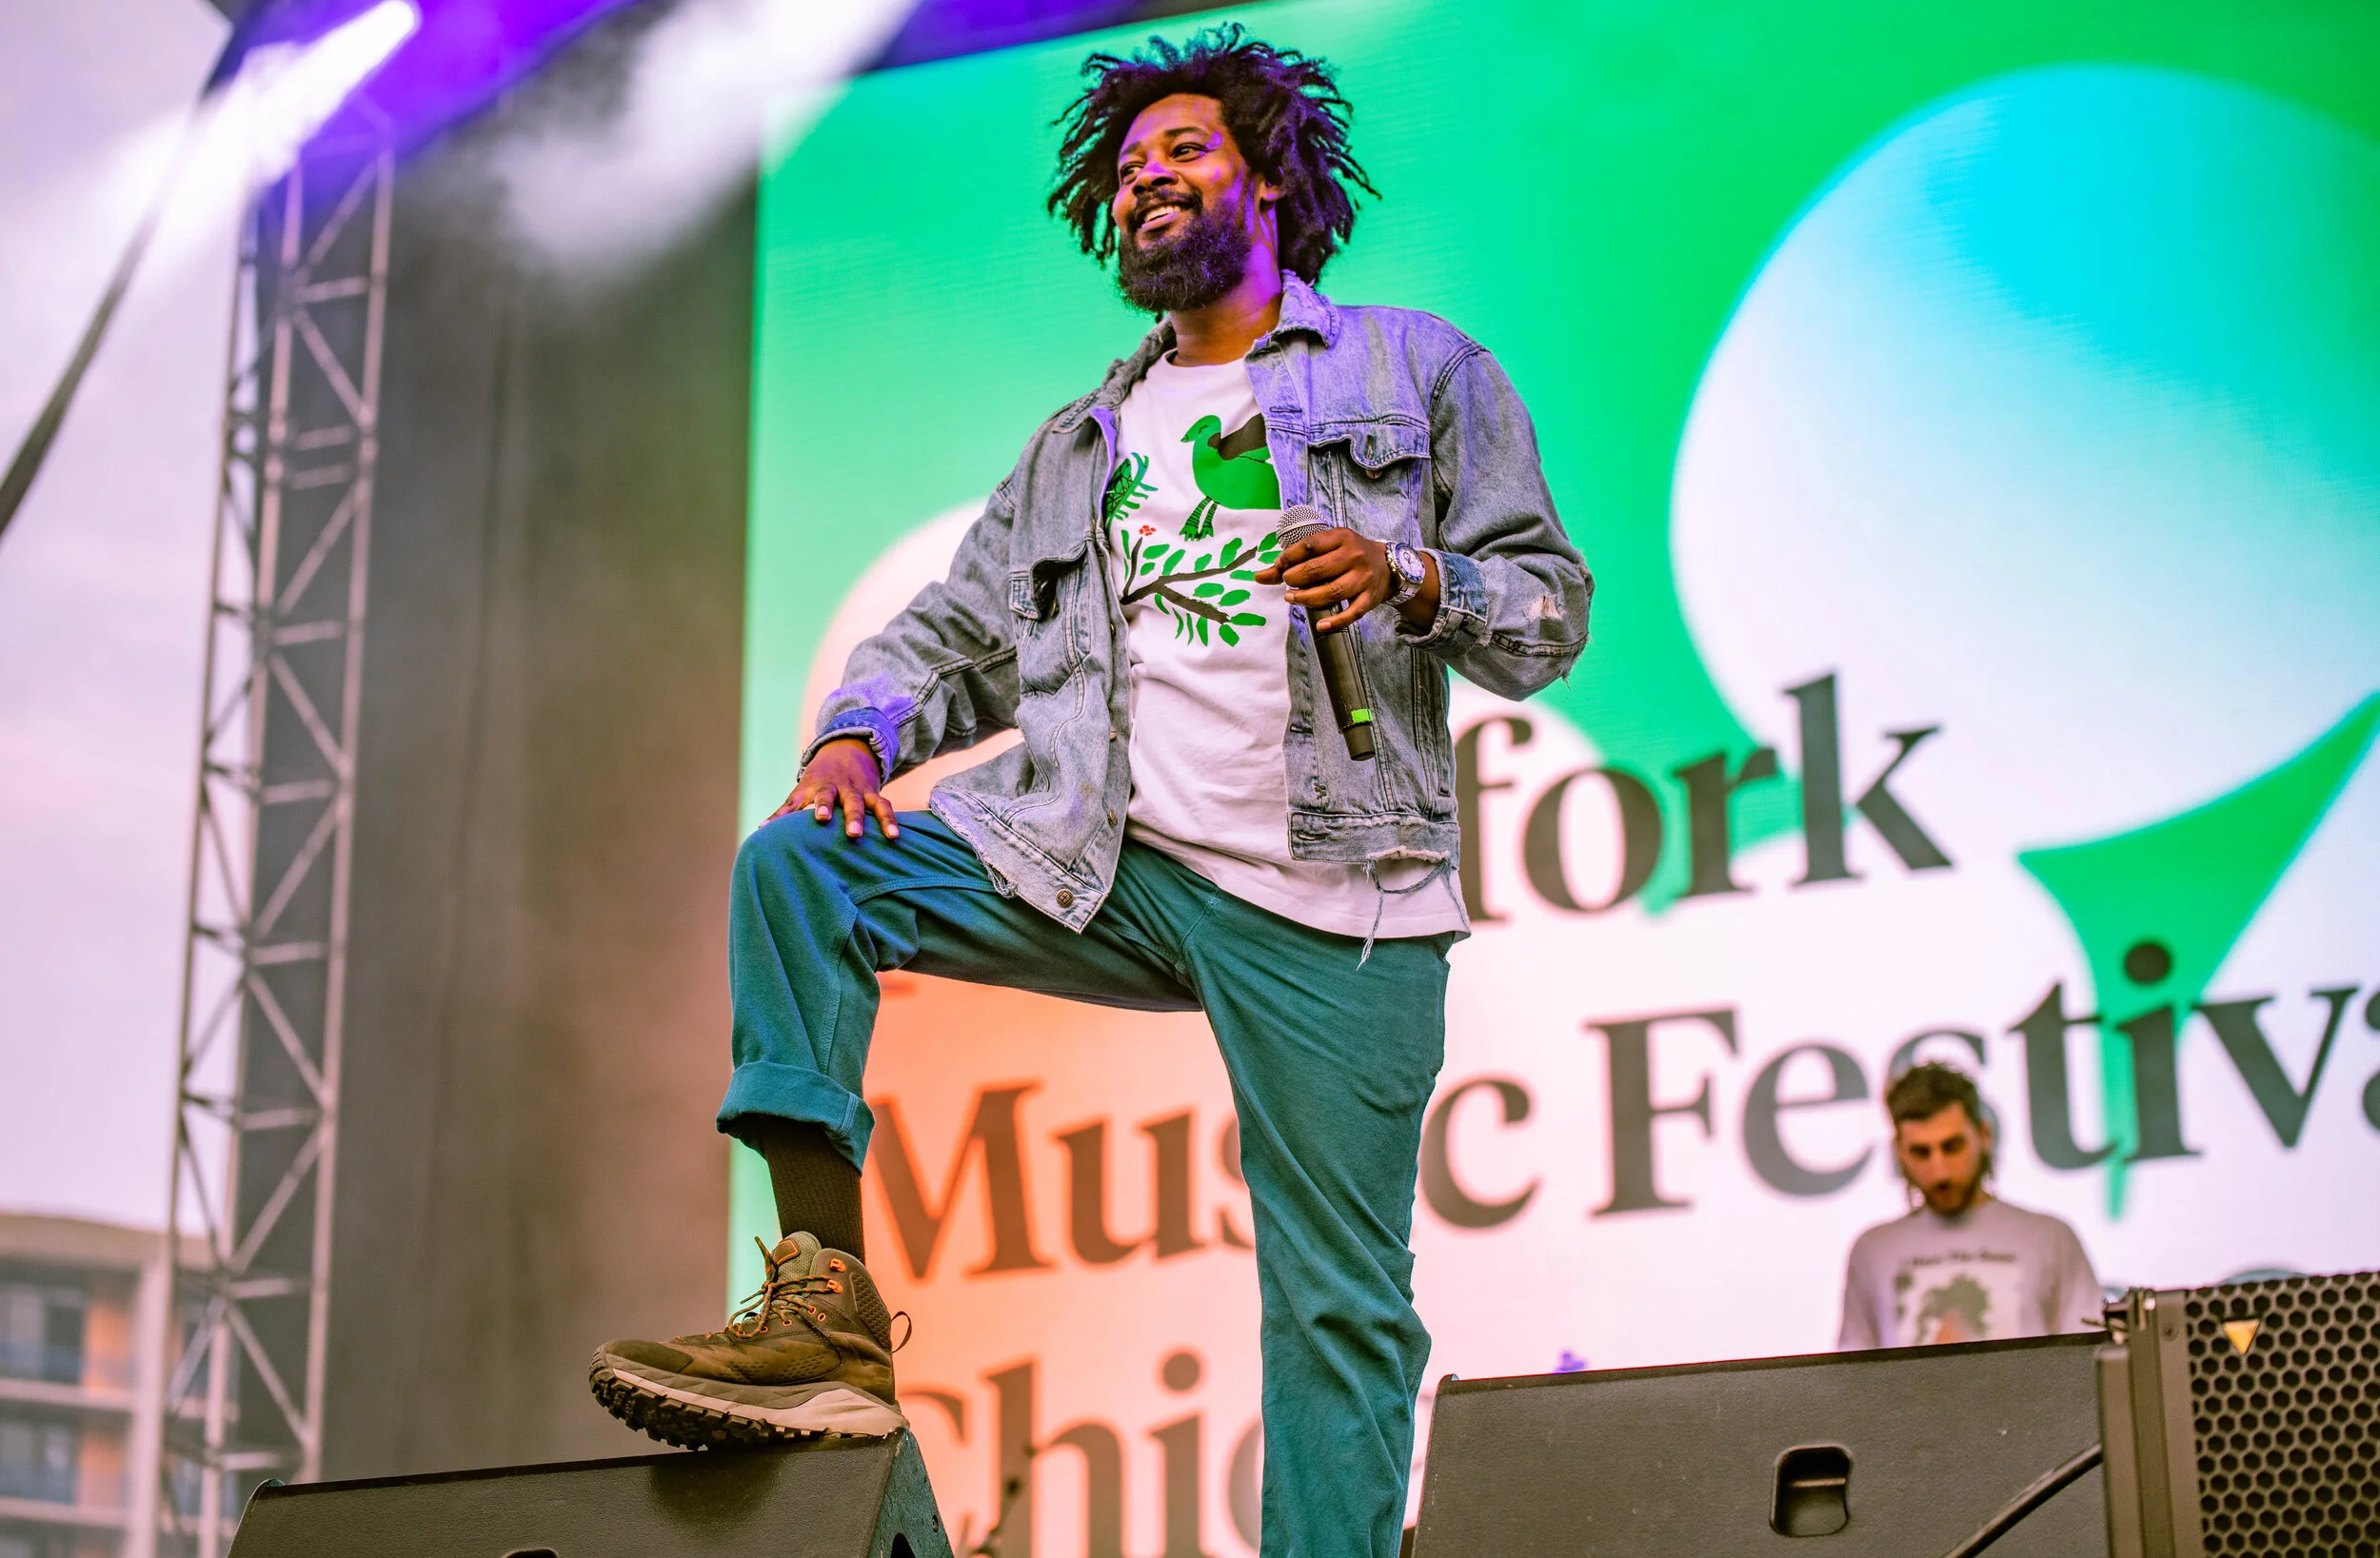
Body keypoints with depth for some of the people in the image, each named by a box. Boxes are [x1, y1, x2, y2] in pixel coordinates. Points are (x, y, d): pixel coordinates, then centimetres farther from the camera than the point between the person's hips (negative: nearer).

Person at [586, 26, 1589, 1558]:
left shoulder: (1418, 369, 12)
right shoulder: (1082, 444, 25)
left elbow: (1554, 606, 7)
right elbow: (958, 632, 19)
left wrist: (1413, 580, -14)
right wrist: (861, 730, -3)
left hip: (1325, 909, -4)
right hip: (1103, 866, 4)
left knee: (1341, 1304, -7)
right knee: (796, 863, -15)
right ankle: (830, 1309, -20)